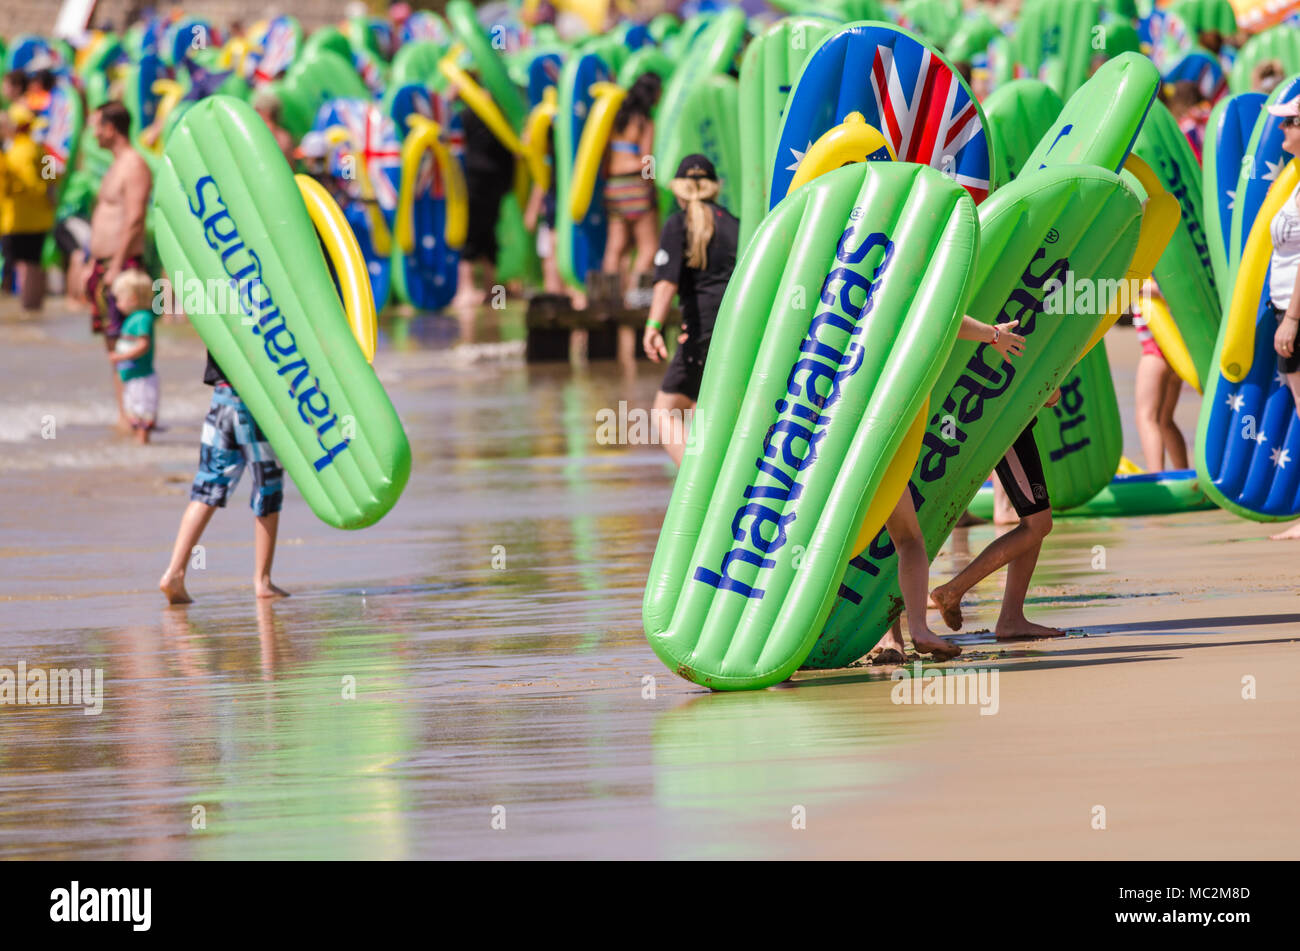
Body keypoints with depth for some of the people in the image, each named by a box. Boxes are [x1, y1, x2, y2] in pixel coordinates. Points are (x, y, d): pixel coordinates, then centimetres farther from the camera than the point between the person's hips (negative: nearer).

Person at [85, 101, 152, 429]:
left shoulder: (134, 166, -13)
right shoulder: (117, 166, 18)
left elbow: (133, 220, -20)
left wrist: (115, 267, -22)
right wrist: (94, 264, 21)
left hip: (123, 264, -10)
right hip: (105, 266, 10)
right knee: (112, 342, 10)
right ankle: (123, 414, 12)